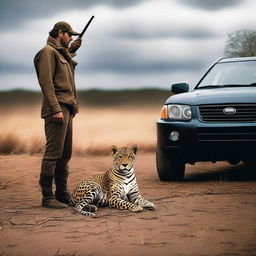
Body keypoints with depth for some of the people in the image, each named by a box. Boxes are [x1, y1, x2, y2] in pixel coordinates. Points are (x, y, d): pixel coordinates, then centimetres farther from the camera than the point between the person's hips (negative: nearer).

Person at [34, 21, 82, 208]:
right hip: (57, 109, -10)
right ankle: (48, 197, -8)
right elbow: (46, 82, -15)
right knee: (53, 152, -10)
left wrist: (71, 50, 34)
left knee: (65, 154, 11)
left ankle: (62, 194, 17)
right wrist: (56, 109, -22)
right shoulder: (48, 51, -6)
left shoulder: (62, 53, 23)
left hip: (67, 109, 10)